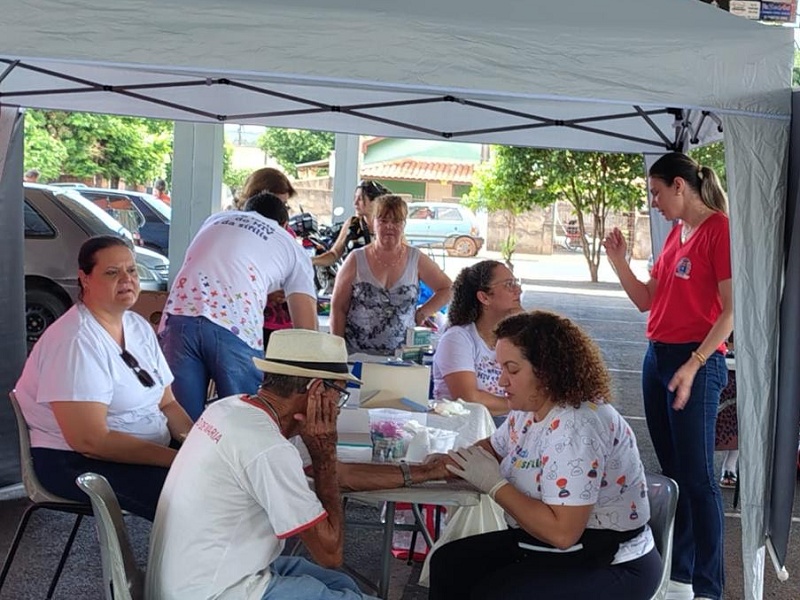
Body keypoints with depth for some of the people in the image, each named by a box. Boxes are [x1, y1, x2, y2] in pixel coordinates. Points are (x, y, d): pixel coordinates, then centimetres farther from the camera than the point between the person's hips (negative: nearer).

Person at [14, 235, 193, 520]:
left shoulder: (139, 327, 8)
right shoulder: (76, 340, -19)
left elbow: (167, 403, 10)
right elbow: (89, 440, -25)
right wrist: (176, 459, -25)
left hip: (147, 450, 9)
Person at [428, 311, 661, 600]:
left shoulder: (575, 428, -28)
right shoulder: (529, 408, 2)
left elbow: (561, 532, -32)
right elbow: (493, 448, 23)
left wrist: (494, 484, -22)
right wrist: (453, 461, 0)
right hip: (545, 546, 10)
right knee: (449, 563, 6)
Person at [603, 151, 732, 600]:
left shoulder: (719, 229, -12)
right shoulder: (676, 233, 14)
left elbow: (732, 309, -16)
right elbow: (646, 300, 16)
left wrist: (693, 365, -20)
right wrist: (618, 260, 3)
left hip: (695, 362, -8)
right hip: (657, 357, 9)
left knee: (697, 476, -4)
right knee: (672, 470, 13)